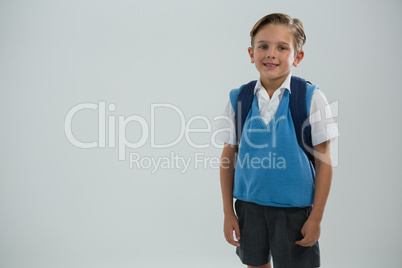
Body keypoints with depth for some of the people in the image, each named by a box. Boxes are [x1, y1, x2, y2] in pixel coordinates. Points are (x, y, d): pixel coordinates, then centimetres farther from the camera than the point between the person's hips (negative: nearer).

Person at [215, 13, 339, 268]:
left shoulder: (311, 98, -10)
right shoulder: (238, 99, -3)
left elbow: (323, 161, -7)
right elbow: (228, 157, 3)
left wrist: (316, 217, -8)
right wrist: (228, 212, 3)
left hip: (294, 208, -3)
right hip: (249, 205, 3)